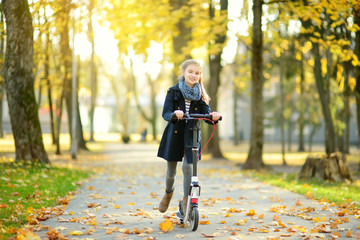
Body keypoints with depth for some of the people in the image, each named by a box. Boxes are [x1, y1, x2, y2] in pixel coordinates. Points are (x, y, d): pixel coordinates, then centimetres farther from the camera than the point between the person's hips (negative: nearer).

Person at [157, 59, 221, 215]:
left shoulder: (200, 94, 3)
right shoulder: (173, 91, -4)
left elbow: (206, 112, -6)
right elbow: (165, 113, -13)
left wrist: (213, 116, -30)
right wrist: (174, 115, -37)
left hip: (192, 135, 0)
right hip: (174, 134, 0)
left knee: (188, 167, -14)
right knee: (171, 170, 11)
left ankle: (186, 202, -3)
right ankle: (168, 192, 41)